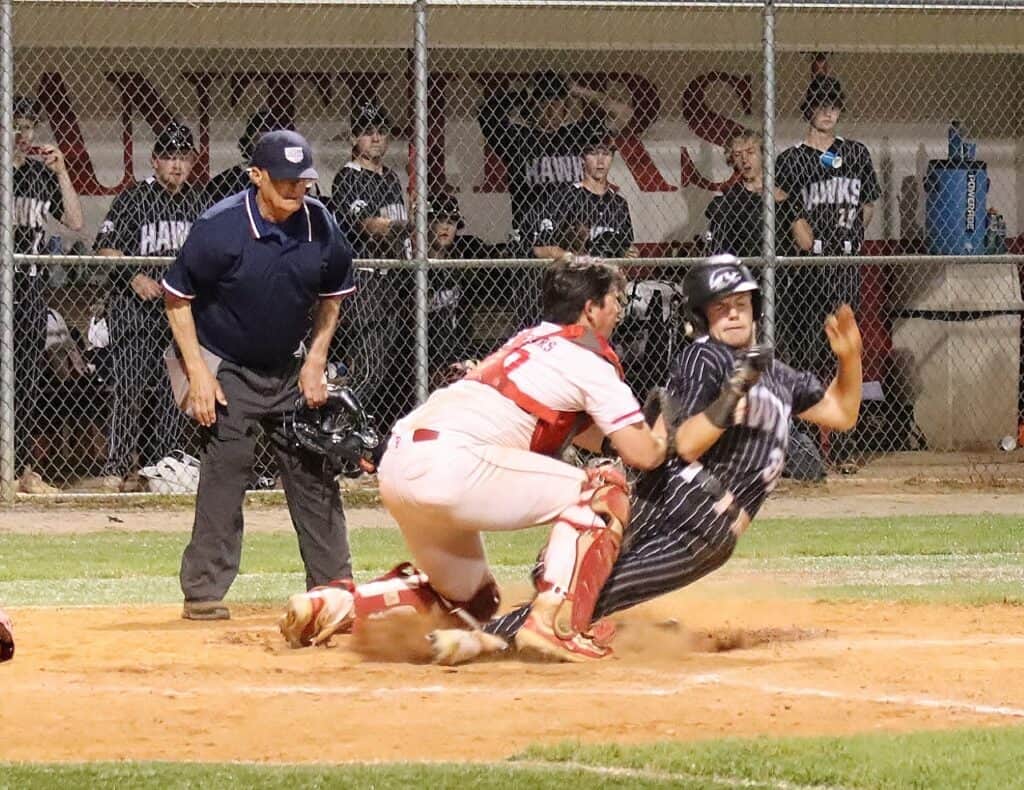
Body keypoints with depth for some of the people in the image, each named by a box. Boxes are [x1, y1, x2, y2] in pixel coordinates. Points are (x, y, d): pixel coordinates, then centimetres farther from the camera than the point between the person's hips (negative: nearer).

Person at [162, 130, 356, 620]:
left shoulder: (321, 226, -8)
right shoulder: (220, 228, -21)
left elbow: (332, 294, 9)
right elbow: (176, 296, -12)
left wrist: (315, 362, 1)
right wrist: (198, 373, -16)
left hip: (288, 371, 5)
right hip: (227, 368, -5)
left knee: (314, 471, 6)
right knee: (225, 469, -13)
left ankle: (332, 585, 16)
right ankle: (203, 593, -8)